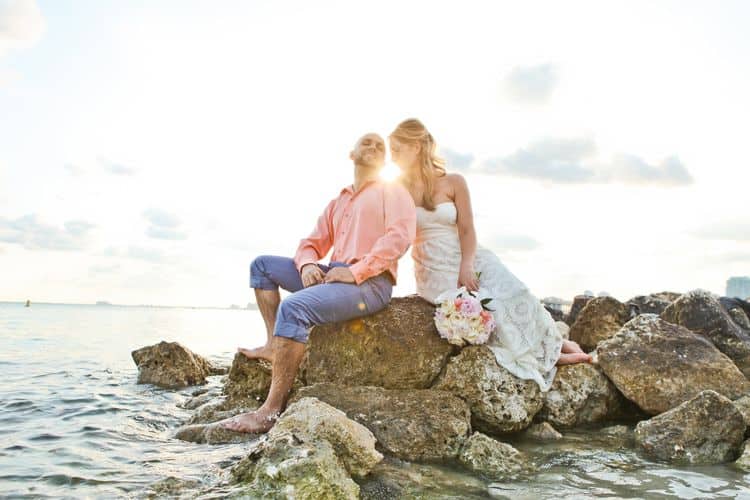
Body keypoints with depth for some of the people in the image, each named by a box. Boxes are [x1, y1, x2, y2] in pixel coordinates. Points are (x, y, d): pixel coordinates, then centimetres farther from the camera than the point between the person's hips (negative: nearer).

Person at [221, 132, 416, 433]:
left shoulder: (392, 191, 7)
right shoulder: (337, 203, 27)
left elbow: (401, 236, -12)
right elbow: (313, 243, 22)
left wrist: (356, 271, -20)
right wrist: (308, 264, -4)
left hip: (370, 283, -8)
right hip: (332, 275, 8)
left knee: (293, 307, -30)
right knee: (263, 265, 8)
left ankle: (271, 410, -26)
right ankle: (274, 345, -2)